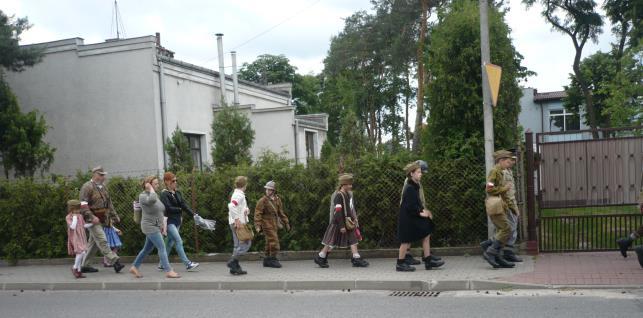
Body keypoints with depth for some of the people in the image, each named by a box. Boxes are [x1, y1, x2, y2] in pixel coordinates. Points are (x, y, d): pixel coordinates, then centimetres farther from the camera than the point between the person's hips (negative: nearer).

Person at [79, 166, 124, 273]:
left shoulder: (103, 187, 17)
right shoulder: (87, 187, -10)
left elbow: (109, 203, 24)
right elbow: (83, 205, -17)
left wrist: (114, 216, 20)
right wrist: (91, 217, -25)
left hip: (101, 220, 9)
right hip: (93, 220, -9)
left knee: (93, 243, 13)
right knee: (102, 241, -12)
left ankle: (85, 265, 21)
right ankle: (114, 262, -15)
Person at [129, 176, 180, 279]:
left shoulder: (156, 194, 12)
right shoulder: (143, 196, -13)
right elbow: (152, 200, -38)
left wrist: (163, 225, 16)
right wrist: (150, 189, -21)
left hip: (156, 227, 9)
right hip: (150, 227, -9)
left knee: (147, 249, 16)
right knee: (162, 248, -11)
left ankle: (134, 267, 28)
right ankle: (168, 271, -10)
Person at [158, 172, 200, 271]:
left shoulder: (177, 192, 9)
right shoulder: (164, 194, -11)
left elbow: (184, 204, 2)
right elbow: (168, 208, -19)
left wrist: (193, 214, -10)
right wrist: (180, 209, -8)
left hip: (177, 221, 8)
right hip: (169, 221, -7)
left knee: (170, 242, 13)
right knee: (178, 241, -11)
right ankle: (188, 264, -11)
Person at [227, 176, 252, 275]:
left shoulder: (239, 194, 18)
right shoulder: (239, 195, -13)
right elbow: (232, 207, -27)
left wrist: (245, 210, 13)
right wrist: (237, 220, -26)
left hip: (237, 223, 10)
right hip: (238, 223, -10)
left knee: (238, 245, 12)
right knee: (246, 243, -9)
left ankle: (235, 267, 13)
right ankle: (233, 261, -11)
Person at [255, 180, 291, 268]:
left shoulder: (277, 199, 7)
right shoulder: (262, 200, -12)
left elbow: (281, 212, 16)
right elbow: (257, 214, -15)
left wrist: (286, 223, 16)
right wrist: (258, 226, -22)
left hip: (275, 225, 7)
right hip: (267, 225, -7)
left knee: (269, 243, 13)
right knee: (274, 242, -12)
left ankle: (267, 260, 21)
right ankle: (273, 259, -5)